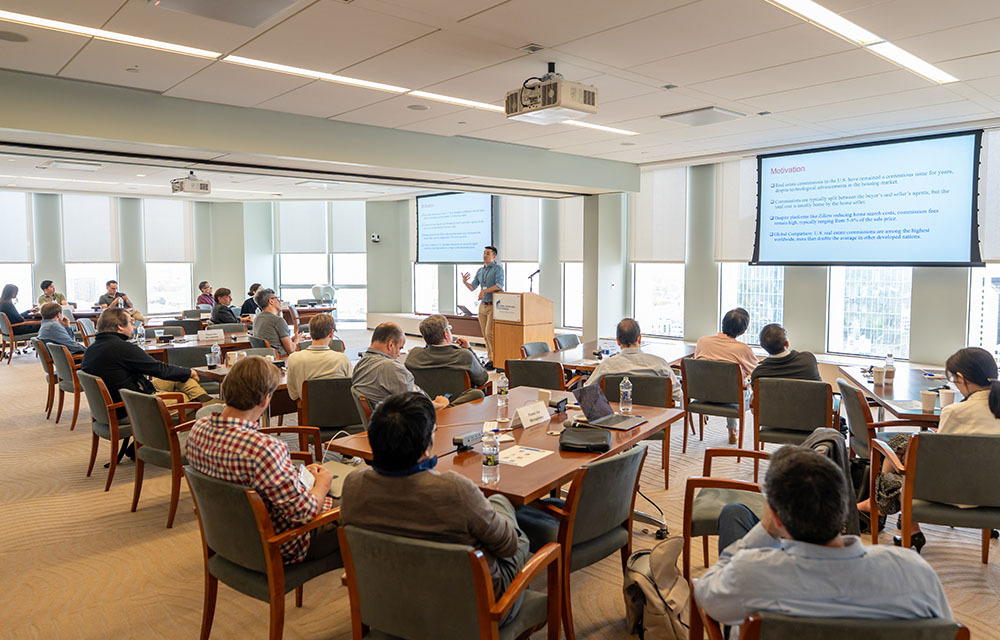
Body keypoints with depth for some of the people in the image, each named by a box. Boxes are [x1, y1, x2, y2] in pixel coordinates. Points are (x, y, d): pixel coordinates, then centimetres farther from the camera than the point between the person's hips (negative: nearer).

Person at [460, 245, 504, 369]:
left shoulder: (498, 268, -5)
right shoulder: (480, 270, 15)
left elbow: (500, 285, -19)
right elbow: (472, 287, 14)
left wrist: (484, 290, -24)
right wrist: (465, 282, -6)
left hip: (493, 306, -7)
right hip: (482, 305, 7)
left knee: (490, 333, -13)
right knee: (485, 335, 7)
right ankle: (490, 359, 14)